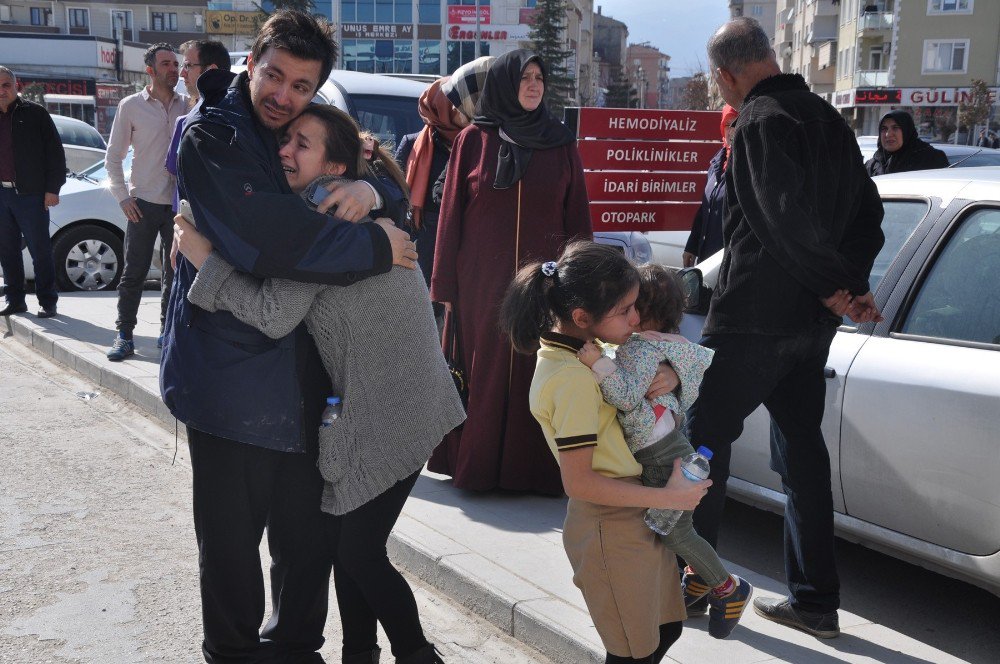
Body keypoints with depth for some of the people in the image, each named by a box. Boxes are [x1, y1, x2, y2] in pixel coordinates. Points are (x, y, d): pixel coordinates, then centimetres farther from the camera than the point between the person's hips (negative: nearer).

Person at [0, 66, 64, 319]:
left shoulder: (34, 113, -1)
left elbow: (55, 152, -3)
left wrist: (52, 188, -9)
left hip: (30, 194, -5)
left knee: (40, 250, -2)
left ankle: (47, 301, 5)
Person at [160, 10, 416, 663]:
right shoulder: (211, 136, -11)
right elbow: (263, 238, -25)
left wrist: (368, 187, -14)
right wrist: (375, 248, -21)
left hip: (303, 373, 6)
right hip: (229, 371, -6)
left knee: (310, 529, 13)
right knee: (231, 535, 5)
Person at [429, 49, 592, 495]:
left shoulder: (561, 144, 8)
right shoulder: (474, 140, 4)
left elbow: (578, 218, 7)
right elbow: (451, 214, 3)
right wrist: (446, 285, -1)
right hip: (483, 281, -1)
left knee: (535, 376, 2)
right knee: (484, 371, 4)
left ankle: (536, 467, 13)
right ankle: (475, 466, 16)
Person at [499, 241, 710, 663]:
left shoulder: (577, 345, 2)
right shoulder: (573, 377, -26)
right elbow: (578, 482, -24)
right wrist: (667, 497, -19)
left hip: (637, 517, 9)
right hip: (612, 528, -9)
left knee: (666, 629, 22)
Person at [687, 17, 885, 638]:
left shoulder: (759, 121, -14)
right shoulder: (828, 117, 14)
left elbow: (785, 218, -24)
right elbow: (867, 210, 15)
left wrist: (833, 287, -12)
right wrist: (852, 285, 6)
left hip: (754, 317, -8)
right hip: (813, 323, 8)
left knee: (706, 436, 5)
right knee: (802, 446, 13)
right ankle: (815, 601, 21)